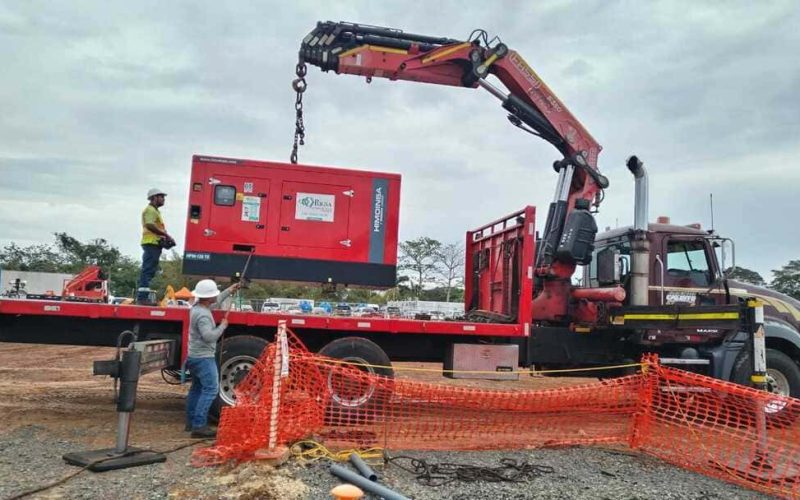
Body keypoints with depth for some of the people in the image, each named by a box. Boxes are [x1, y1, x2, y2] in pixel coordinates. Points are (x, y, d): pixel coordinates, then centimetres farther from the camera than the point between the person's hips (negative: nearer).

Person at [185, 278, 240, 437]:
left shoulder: (197, 307, 7)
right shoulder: (202, 315, -23)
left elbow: (215, 302, 25)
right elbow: (209, 336, -30)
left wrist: (229, 291, 25)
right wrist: (222, 326, -17)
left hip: (194, 356, 11)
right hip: (204, 358, -11)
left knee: (197, 388, 18)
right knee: (210, 390, -10)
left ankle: (191, 422, 27)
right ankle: (199, 426, -14)